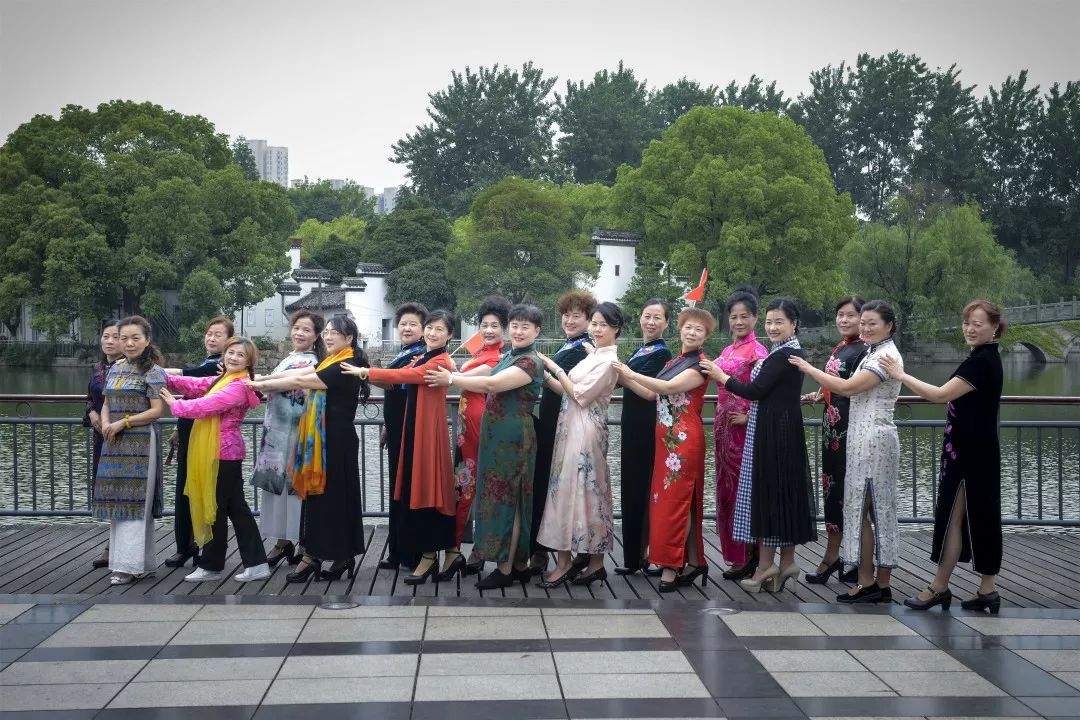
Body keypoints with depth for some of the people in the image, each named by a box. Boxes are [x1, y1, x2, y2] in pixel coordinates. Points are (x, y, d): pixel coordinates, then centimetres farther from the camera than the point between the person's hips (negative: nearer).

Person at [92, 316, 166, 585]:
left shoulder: (152, 371, -7)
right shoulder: (116, 368, 13)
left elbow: (156, 410, -11)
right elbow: (106, 404, 18)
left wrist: (123, 422, -15)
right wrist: (105, 424, -3)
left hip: (140, 442, -7)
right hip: (114, 442, 7)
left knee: (133, 501, -7)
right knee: (116, 500, 8)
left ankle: (130, 565, -4)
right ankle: (120, 558, 16)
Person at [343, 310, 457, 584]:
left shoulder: (441, 362, -12)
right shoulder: (421, 359, 16)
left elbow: (404, 376, -21)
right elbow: (400, 377, 5)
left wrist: (365, 372, -18)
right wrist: (364, 373, -7)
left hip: (430, 430, -9)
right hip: (414, 428, 9)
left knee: (425, 490, -3)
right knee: (414, 489, 11)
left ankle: (429, 556, 5)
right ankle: (423, 550, 20)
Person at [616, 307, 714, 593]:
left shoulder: (701, 364, -8)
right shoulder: (673, 361, 16)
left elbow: (670, 388, -21)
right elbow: (652, 394, 14)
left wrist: (632, 374, -17)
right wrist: (623, 378, 6)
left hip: (685, 439, -8)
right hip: (666, 438, 8)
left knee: (676, 500, -6)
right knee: (685, 501, 10)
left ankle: (672, 566, -1)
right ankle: (694, 562, 17)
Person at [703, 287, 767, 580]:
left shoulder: (756, 351, -10)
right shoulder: (729, 349, 14)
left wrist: (748, 417, -16)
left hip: (743, 426, -8)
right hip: (724, 424, 8)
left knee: (743, 488, -3)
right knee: (726, 486, 11)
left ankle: (749, 558, 5)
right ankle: (734, 552, 20)